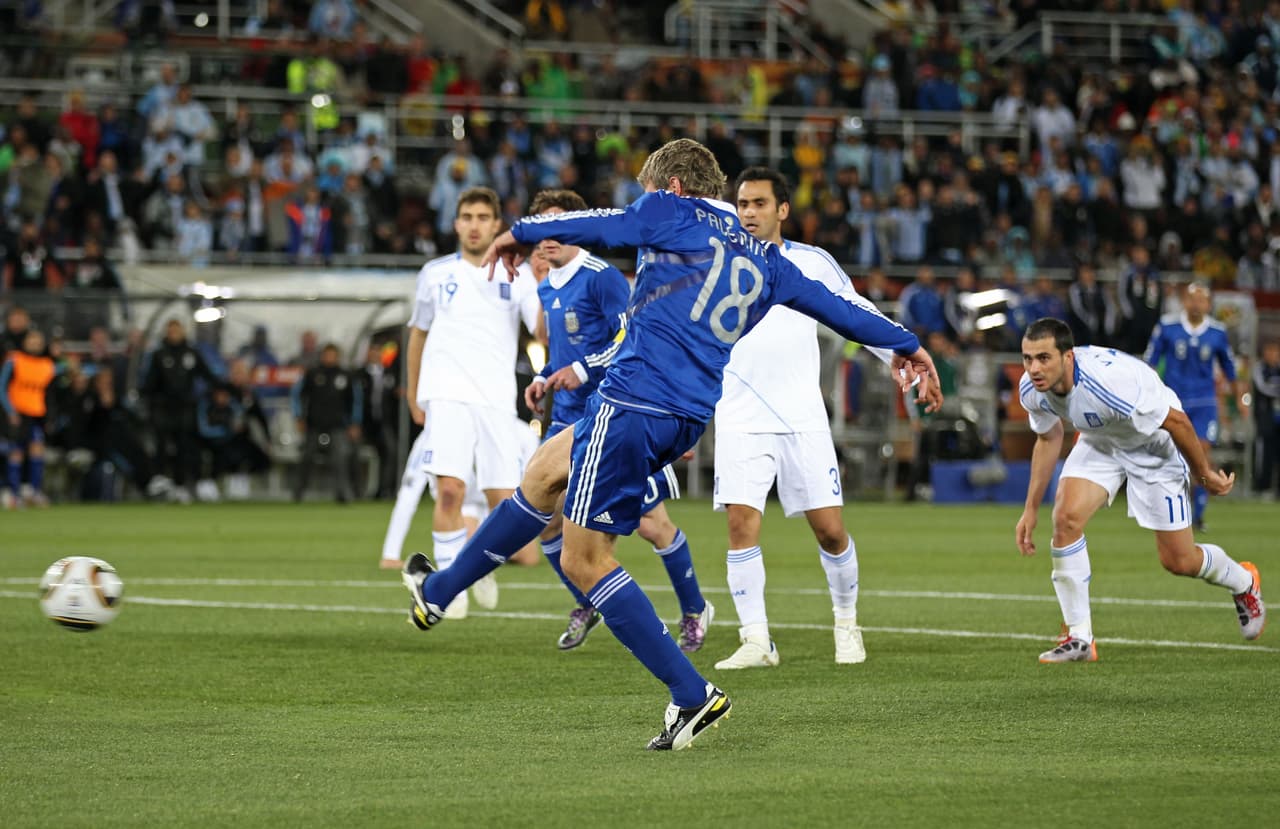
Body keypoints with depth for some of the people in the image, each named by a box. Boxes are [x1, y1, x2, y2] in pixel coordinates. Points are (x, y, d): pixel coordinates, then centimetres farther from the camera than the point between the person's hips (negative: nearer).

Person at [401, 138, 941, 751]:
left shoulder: (673, 214, 0)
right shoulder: (763, 259, 18)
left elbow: (594, 225, 7)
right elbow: (833, 306, 22)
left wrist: (521, 234, 25)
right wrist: (905, 345, 34)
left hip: (635, 402, -9)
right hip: (689, 420, 9)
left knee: (584, 561, -3)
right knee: (545, 470, 27)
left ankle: (691, 694, -6)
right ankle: (439, 591, 36)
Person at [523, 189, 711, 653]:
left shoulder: (602, 278, -12)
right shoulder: (546, 289, 14)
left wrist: (582, 370, -21)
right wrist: (545, 380, 9)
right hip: (568, 420, 8)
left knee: (651, 524, -4)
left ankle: (694, 611, 17)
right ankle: (586, 606, 20)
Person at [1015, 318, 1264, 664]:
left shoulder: (1110, 382, -42)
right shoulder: (1031, 390, -20)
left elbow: (1176, 421, -26)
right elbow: (1049, 438, 3)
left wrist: (1205, 474, -11)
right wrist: (1031, 508, 4)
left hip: (1155, 448, -5)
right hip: (1099, 443, 5)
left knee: (1178, 561, 1)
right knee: (1066, 517, -21)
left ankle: (1244, 582, 38)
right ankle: (1079, 638, -10)